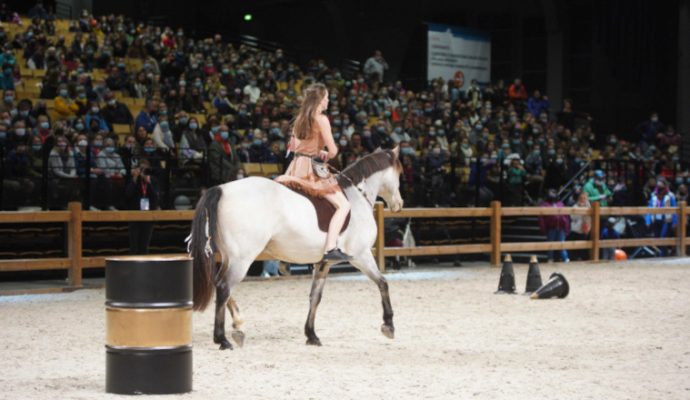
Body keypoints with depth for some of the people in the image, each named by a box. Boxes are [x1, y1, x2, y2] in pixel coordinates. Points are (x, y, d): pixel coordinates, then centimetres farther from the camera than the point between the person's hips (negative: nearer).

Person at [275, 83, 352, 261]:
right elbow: (333, 151, -13)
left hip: (295, 168, 8)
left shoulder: (299, 118, 14)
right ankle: (330, 248, -25)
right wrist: (327, 156, 9)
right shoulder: (321, 119, -9)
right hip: (311, 170, -8)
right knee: (343, 204, -12)